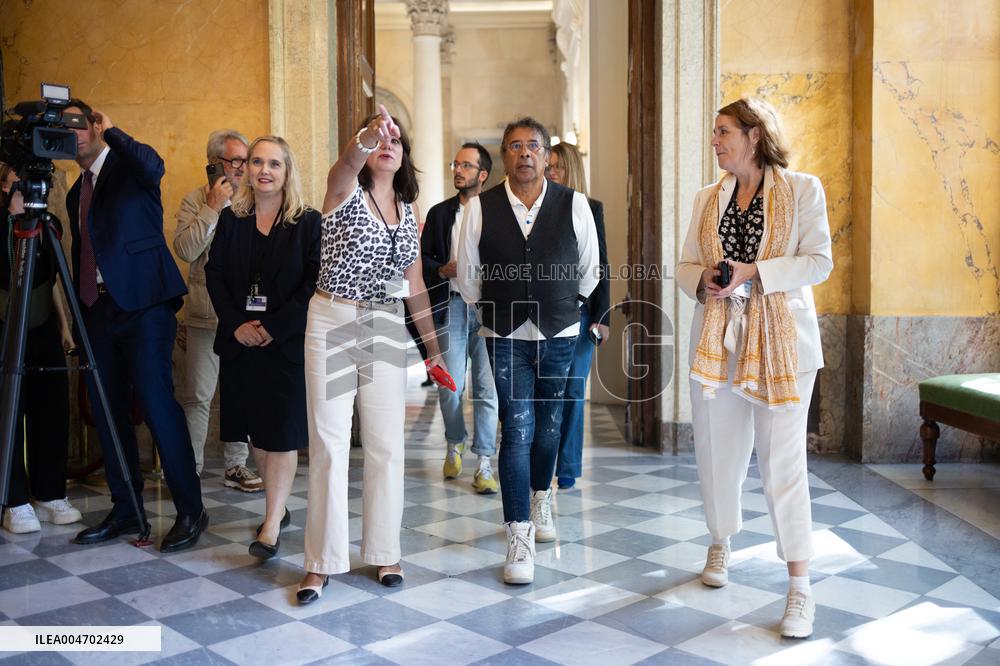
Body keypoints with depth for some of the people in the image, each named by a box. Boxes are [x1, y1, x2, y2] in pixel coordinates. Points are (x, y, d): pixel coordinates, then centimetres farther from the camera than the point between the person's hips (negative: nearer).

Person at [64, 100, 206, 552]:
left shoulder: (127, 165, 2)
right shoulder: (76, 193, 22)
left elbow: (152, 166, -24)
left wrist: (110, 131, -10)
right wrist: (76, 316, 19)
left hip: (142, 302, -8)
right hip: (98, 307, 8)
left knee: (157, 403, -12)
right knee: (107, 412, 7)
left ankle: (191, 511, -5)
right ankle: (125, 511, 17)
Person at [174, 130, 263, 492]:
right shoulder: (195, 200, 1)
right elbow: (185, 250, -13)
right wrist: (213, 207, -11)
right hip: (206, 315, -3)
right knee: (199, 395, 0)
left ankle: (236, 465, 21)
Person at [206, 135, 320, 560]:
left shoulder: (308, 222, -2)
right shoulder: (230, 219, 9)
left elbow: (315, 281, -9)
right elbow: (214, 274, 5)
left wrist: (274, 327, -15)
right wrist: (236, 324, -9)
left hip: (288, 342, -4)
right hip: (240, 342, 4)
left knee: (281, 432, -3)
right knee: (255, 429, 11)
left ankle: (271, 525, 0)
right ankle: (278, 506, 27)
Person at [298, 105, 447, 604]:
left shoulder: (409, 212, 11)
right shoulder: (345, 192, -2)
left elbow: (415, 286, 15)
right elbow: (347, 162, -29)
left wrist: (433, 347, 13)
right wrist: (367, 134, -51)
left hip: (387, 330, 4)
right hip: (332, 324, -4)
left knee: (386, 445, 5)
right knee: (328, 444, 0)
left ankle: (384, 552, 20)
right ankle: (322, 561, 10)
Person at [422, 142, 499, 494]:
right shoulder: (439, 213, 12)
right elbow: (422, 258, 10)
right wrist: (444, 270, -8)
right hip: (451, 306, 2)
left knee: (487, 388, -2)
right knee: (450, 387, 2)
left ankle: (484, 464, 6)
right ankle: (455, 444, 28)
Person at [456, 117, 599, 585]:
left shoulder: (574, 204, -3)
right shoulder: (481, 207, -4)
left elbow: (590, 266, 10)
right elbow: (467, 272, 7)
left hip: (559, 333, 1)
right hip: (505, 335, -1)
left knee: (549, 424, 13)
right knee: (517, 429, -7)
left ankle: (541, 499, 41)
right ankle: (520, 536, 0)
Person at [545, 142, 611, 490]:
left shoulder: (590, 209, 4)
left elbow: (600, 265, 3)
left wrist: (601, 316, -3)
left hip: (579, 309, -1)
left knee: (573, 388, 2)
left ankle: (567, 466, 11)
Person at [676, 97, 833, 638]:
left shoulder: (802, 189, 0)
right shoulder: (707, 199, 13)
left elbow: (819, 261, -6)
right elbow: (685, 265, 13)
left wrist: (753, 272, -17)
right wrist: (704, 281, -10)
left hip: (780, 341, -4)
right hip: (717, 339, 5)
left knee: (782, 461, -6)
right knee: (717, 451, 11)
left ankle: (800, 587, 2)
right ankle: (721, 544, 35)